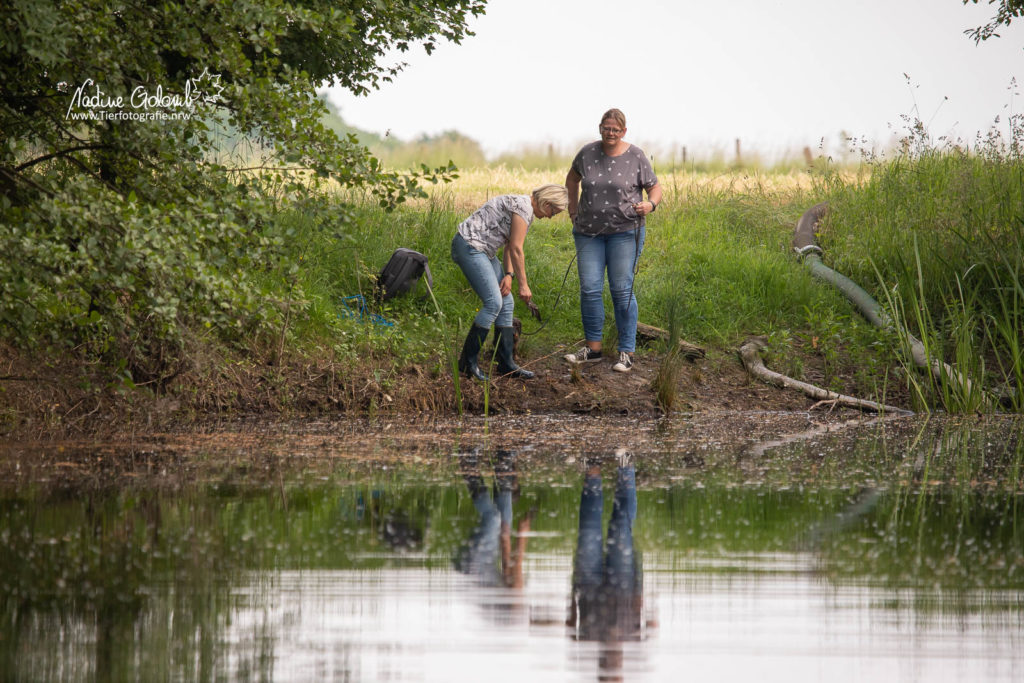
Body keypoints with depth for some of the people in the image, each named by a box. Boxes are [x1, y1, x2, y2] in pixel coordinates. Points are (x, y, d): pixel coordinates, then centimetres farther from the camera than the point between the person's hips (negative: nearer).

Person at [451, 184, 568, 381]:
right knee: (493, 303, -16)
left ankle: (506, 364, 8)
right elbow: (516, 249, -16)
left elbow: (509, 247, 14)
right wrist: (523, 284, -11)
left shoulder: (524, 207, 16)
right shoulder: (523, 207, -16)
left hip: (481, 250, 11)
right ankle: (468, 361, -9)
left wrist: (508, 275, 0)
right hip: (469, 246, -11)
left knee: (506, 303, 6)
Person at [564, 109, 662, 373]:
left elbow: (655, 188, 1)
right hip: (589, 232, 3)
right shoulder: (588, 153, 2)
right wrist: (573, 207, 14)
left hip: (624, 231, -3)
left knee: (621, 290, -5)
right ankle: (592, 348, 12)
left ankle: (627, 353, -1)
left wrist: (650, 205, -19)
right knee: (589, 289, 1)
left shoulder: (636, 157, -5)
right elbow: (573, 177, 22)